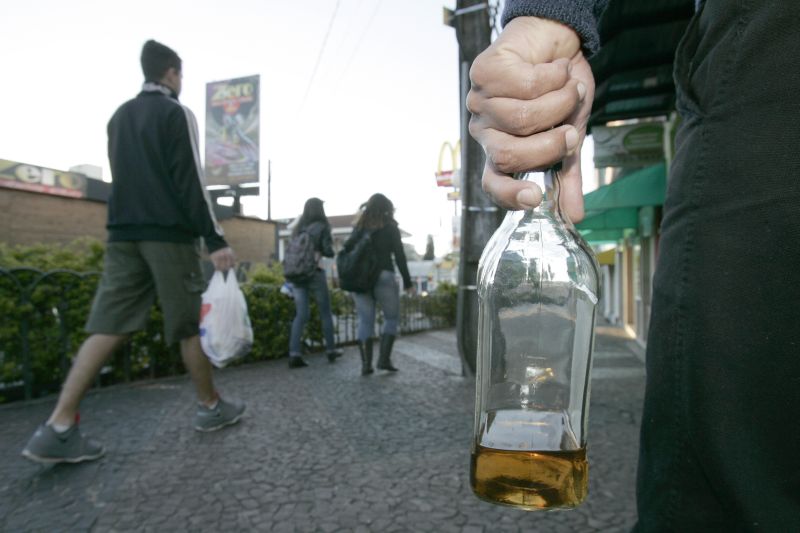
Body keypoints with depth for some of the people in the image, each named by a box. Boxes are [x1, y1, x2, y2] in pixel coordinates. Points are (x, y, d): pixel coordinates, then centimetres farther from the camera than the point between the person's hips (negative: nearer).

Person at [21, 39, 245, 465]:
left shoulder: (119, 116, 19)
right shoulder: (177, 114, -4)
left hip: (123, 232, 7)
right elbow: (190, 181, -13)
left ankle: (58, 428, -4)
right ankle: (211, 408, 15)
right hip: (169, 234, -6)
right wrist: (215, 240, -15)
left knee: (108, 326, 1)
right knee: (191, 324, 3)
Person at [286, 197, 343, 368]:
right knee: (325, 312, 11)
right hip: (314, 273, -4)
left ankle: (294, 353, -7)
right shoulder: (322, 227, -4)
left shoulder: (298, 228, 11)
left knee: (301, 314, 4)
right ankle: (330, 350, 20)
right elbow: (328, 251, -9)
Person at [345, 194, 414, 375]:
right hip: (383, 276, -3)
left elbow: (346, 250, 2)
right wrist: (407, 281, 1)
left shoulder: (359, 227, 10)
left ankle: (365, 363, 4)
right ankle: (384, 359, 3)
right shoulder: (390, 227, 1)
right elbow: (399, 255, -3)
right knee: (392, 318, 11)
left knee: (365, 320, 7)